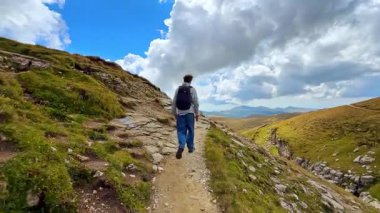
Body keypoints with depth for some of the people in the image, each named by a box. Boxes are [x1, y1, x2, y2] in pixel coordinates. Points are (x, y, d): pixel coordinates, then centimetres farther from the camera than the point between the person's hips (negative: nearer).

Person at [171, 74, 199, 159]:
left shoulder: (178, 89, 5)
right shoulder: (192, 89, -2)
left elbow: (174, 102, 6)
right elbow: (196, 103, -5)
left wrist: (174, 113, 15)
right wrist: (197, 114, 3)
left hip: (180, 113, 1)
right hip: (189, 113, -1)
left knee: (181, 131, 3)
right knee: (190, 130, 14)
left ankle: (181, 147, -18)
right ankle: (190, 147, 24)